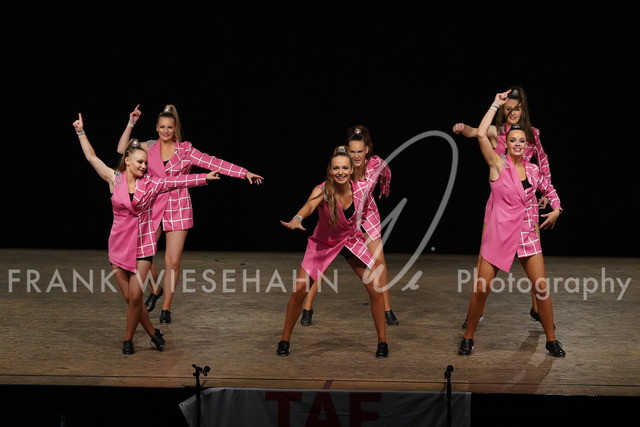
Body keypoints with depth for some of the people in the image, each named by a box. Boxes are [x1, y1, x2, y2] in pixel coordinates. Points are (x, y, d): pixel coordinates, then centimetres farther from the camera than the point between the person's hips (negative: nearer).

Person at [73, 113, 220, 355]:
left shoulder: (151, 184, -1)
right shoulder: (115, 179, -1)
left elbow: (178, 181, 1)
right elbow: (91, 157, 0)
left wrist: (205, 178, -2)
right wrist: (81, 132, 0)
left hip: (143, 244, -1)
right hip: (119, 244, 1)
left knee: (135, 296, -10)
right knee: (130, 298, 2)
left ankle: (128, 340, 9)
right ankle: (153, 333, 21)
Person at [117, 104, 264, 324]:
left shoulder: (185, 150, -2)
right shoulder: (149, 147, 3)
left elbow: (214, 163, -6)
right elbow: (122, 149, -6)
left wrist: (245, 173, -12)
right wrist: (131, 124, -13)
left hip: (178, 209, -2)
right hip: (153, 207, 2)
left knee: (173, 262, -3)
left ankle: (166, 308, 11)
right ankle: (156, 289, 30)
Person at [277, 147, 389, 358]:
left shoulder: (363, 188, -21)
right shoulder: (322, 191, -30)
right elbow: (310, 205, -53)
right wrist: (297, 219, -71)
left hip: (352, 241, 2)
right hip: (323, 243, -2)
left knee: (376, 288, -8)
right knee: (299, 290, -10)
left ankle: (382, 341, 9)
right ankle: (285, 340, 10)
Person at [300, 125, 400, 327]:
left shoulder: (377, 163, -21)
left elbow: (386, 172, 3)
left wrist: (385, 187, 24)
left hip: (367, 212, 2)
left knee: (379, 259, -2)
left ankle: (387, 310, 11)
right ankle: (307, 308, 5)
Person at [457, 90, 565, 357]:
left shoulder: (532, 170, 8)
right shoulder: (498, 164, -3)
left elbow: (549, 190, 30)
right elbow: (481, 134, -16)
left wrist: (556, 208, 16)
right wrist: (495, 105, -9)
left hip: (527, 233, 3)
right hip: (499, 233, -3)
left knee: (541, 287, -1)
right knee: (481, 289, -4)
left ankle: (551, 340, 12)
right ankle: (468, 338, 13)